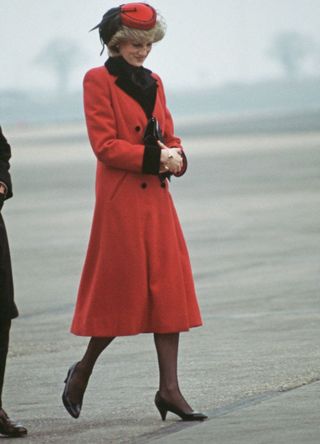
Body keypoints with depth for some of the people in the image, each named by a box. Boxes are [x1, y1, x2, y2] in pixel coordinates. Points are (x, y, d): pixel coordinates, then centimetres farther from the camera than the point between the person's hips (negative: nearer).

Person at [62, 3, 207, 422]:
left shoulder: (153, 83, 16)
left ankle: (169, 388, 1)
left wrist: (175, 156, -5)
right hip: (121, 201, -7)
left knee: (170, 289, 0)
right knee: (122, 290, -3)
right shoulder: (98, 81, -5)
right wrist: (154, 157, -18)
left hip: (157, 198, 7)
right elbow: (105, 145, -12)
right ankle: (83, 371, 18)